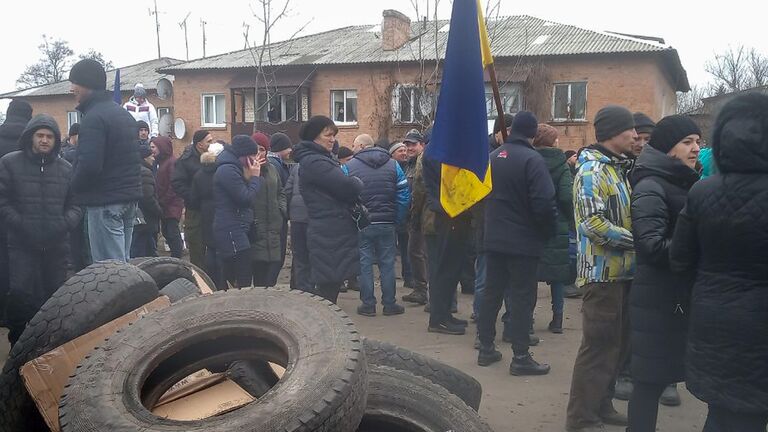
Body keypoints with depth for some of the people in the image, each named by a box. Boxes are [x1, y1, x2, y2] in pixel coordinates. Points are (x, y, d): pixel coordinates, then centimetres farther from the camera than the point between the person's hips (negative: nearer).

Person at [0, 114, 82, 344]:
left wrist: (65, 223, -6)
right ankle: (19, 342, 5)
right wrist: (20, 224, -13)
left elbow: (75, 204, 12)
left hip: (57, 245, 3)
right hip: (22, 245, -3)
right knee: (21, 293, -13)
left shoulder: (66, 168, 9)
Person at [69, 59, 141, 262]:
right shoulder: (124, 114, 17)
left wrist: (75, 187, -5)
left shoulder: (93, 118, -14)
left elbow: (89, 165, -23)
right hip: (129, 199, 10)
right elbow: (143, 153, 20)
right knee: (123, 263, 16)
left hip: (105, 202, -10)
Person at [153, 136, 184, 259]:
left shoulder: (172, 162, -13)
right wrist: (159, 201, 5)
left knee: (172, 231, -6)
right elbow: (160, 185, 15)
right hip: (164, 205, 9)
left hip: (172, 205, -9)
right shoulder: (161, 161, 13)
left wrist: (162, 202, -13)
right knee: (165, 231, 12)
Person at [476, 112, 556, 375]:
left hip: (494, 239, 6)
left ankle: (486, 348, 22)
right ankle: (520, 357, 4)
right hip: (523, 241, -6)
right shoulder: (532, 160, -16)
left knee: (491, 292, 14)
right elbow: (544, 203, -20)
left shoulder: (493, 157, 6)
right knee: (522, 297, 0)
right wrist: (548, 231, -5)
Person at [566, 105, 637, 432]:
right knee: (599, 345, -4)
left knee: (616, 343, 16)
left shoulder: (617, 168, 15)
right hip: (603, 272, -9)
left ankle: (601, 405, 29)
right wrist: (636, 241, -19)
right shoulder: (593, 170, -15)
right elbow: (593, 223, -26)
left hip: (621, 270, 9)